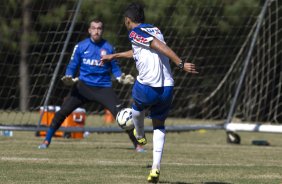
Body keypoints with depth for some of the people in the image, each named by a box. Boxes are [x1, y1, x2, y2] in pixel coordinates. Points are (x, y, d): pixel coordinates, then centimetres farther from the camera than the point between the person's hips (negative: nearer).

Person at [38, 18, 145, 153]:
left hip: (103, 88, -1)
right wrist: (69, 78, -13)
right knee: (62, 112, -8)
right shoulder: (81, 46, 1)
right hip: (83, 86, 1)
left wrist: (120, 78, -12)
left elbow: (114, 67, 7)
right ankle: (47, 140, 7)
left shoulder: (108, 48, 1)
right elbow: (73, 66, 6)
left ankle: (136, 144, -2)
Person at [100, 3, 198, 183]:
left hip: (147, 87, -6)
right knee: (159, 127, 21)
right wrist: (114, 56, 52)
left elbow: (161, 46, -16)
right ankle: (156, 167, 6)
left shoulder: (135, 33, -2)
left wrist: (181, 64, -25)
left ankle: (140, 136, 53)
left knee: (138, 105, 31)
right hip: (167, 87, 6)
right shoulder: (156, 30, 21)